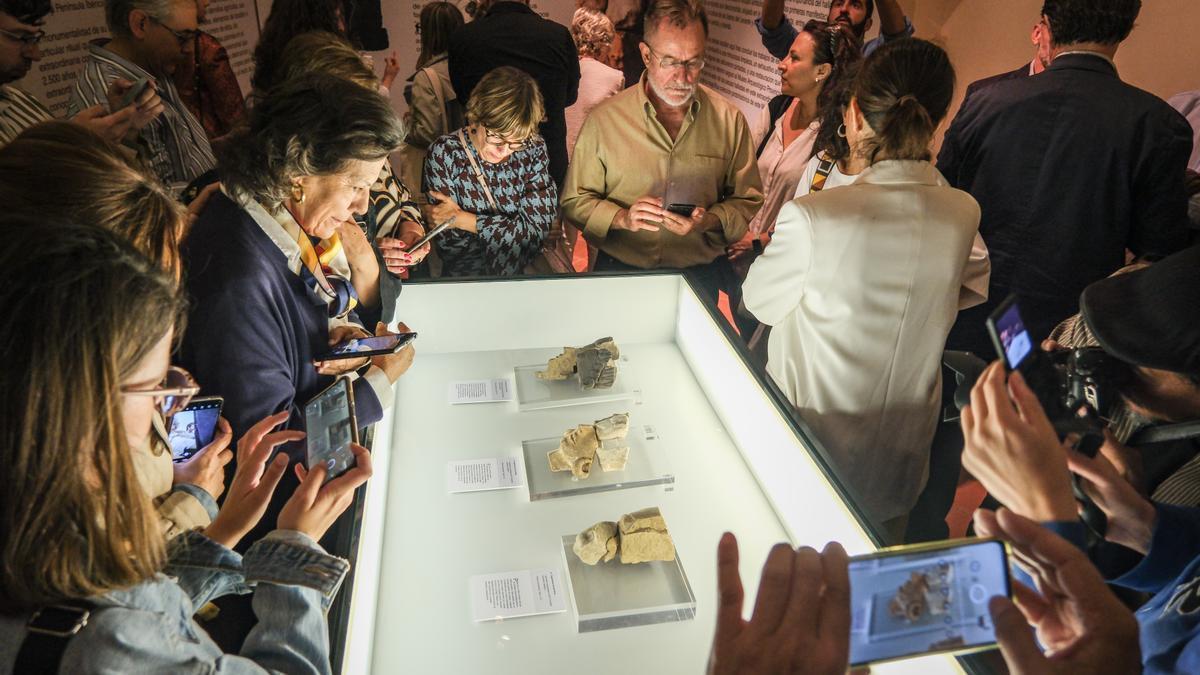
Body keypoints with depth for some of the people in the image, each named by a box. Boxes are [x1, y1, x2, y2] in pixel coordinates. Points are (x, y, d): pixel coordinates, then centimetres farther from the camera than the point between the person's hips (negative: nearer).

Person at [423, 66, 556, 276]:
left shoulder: (533, 149, -2)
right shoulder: (444, 153, -8)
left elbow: (538, 226, -9)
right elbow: (448, 242, -9)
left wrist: (461, 219, -13)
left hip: (528, 267, 2)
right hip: (465, 274, -2)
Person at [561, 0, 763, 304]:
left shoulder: (730, 120, 3)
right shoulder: (604, 119, -2)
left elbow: (749, 200, 9)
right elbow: (573, 202, 2)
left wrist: (711, 220, -11)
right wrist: (621, 218, -16)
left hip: (700, 275, 2)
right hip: (619, 270, -1)